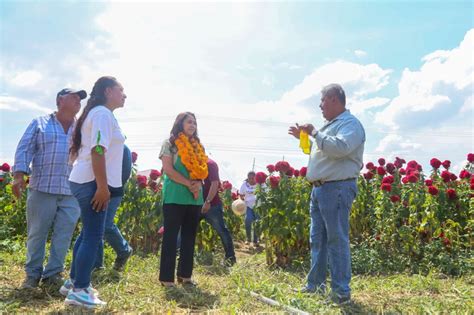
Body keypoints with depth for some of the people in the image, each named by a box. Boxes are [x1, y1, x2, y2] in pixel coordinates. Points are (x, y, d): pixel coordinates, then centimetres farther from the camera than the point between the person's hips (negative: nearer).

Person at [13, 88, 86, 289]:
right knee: (37, 233, 4)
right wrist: (19, 174, -10)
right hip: (42, 188, -2)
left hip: (72, 192, 2)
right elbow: (24, 149, 3)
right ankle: (33, 273, 17)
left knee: (64, 234, 2)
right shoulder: (40, 123, 9)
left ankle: (53, 273, 13)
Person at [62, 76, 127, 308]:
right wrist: (102, 186, -24)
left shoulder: (97, 113, 20)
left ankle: (74, 280, 27)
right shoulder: (103, 113, -11)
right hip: (92, 182, -11)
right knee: (93, 235, -6)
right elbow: (98, 151, -22)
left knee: (88, 233, 17)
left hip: (85, 181, 11)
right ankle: (79, 290, 0)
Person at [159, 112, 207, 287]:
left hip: (195, 198, 6)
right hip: (175, 197, -6)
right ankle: (166, 277, 3)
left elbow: (202, 170, 17)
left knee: (189, 237, 9)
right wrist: (189, 184, -15)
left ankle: (185, 274, 19)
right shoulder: (170, 143, -1)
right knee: (171, 237, -3)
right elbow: (168, 169, -10)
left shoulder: (198, 146, 17)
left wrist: (198, 184, -5)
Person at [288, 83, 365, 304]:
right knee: (317, 239, 13)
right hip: (319, 188, 10)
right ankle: (315, 284, 23)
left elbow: (339, 148, -26)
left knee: (337, 240, -6)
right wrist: (304, 138, 22)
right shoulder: (329, 125, 22)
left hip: (337, 189, -10)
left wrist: (315, 133, -15)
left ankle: (341, 292, 2)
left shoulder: (350, 124, -8)